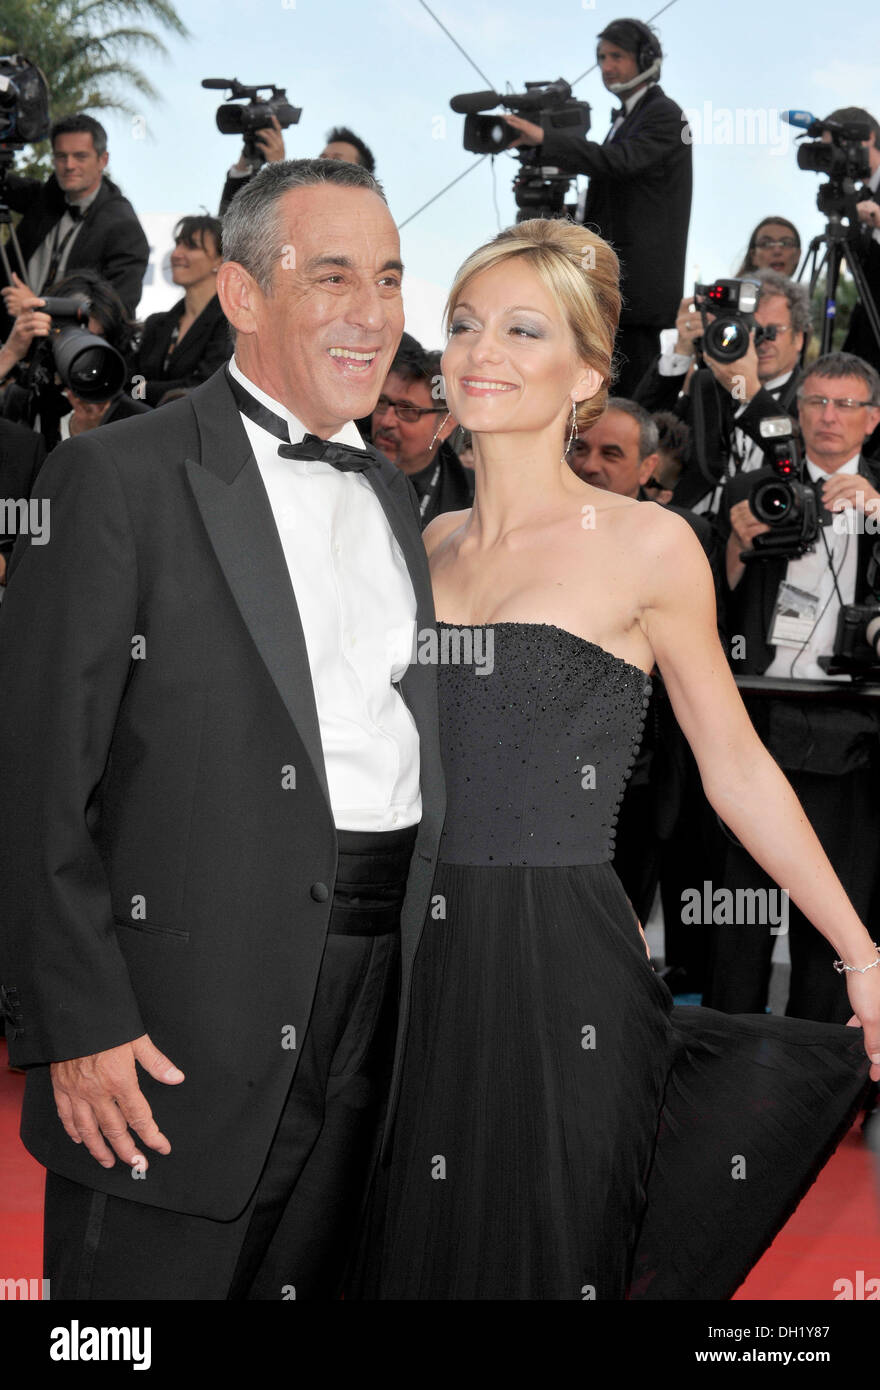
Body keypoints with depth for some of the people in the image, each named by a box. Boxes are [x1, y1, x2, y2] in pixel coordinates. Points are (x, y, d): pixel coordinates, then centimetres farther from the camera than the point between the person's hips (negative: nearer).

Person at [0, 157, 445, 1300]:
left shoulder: (390, 493, 15)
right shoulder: (120, 478, -7)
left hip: (379, 1015, 6)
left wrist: (422, 984, 11)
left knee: (314, 1286, 16)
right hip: (181, 1024, -6)